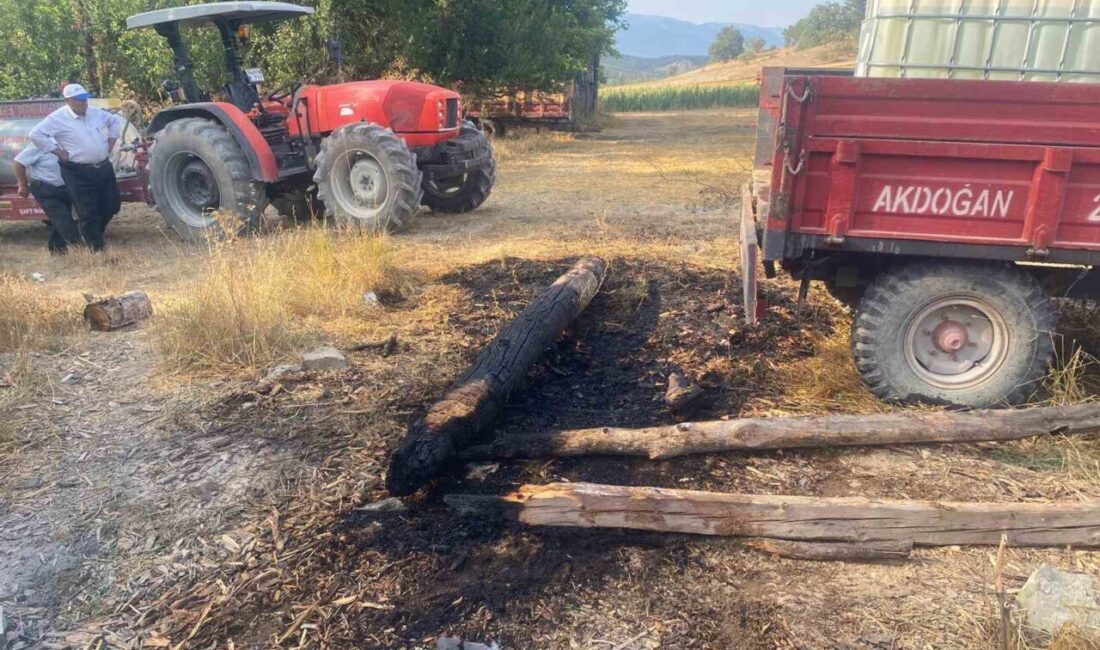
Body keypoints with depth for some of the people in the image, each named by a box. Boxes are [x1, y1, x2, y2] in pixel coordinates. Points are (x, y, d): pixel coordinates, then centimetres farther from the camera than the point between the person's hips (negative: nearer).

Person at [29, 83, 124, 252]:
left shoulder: (95, 112, 6)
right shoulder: (58, 118, -10)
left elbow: (116, 120, 22)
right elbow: (36, 134, -14)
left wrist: (110, 143, 13)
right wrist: (59, 152, -13)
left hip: (104, 167, 6)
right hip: (78, 172, -6)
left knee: (112, 204, 11)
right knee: (88, 212, -3)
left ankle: (97, 233, 35)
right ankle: (96, 244, 10)